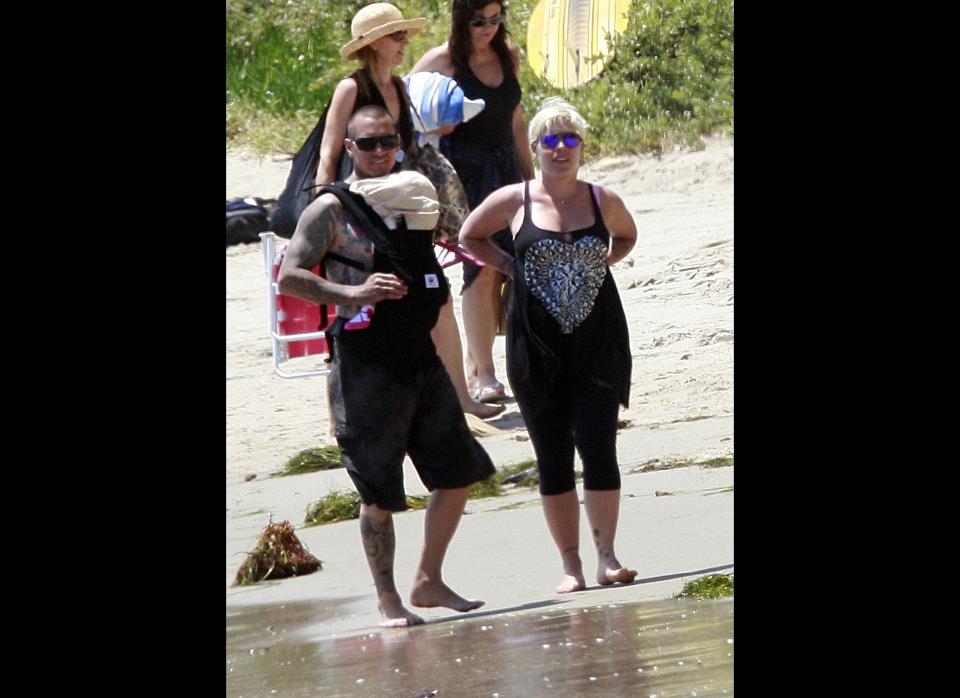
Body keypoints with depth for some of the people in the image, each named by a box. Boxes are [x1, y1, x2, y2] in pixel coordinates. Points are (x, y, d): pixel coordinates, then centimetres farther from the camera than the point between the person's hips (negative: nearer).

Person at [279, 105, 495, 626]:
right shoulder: (331, 210, -7)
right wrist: (352, 294, -24)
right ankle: (387, 600, 9)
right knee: (379, 494, -2)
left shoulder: (413, 196, 12)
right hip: (366, 365, -7)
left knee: (458, 473, 9)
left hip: (422, 359, 7)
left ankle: (429, 582, 23)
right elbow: (289, 276, -13)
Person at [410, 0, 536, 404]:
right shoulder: (441, 61, -6)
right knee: (482, 269, -13)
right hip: (463, 170, -6)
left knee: (501, 271, 2)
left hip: (505, 168, 6)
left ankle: (474, 367, 12)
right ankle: (484, 375, -11)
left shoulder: (508, 56, 11)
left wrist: (530, 176, 22)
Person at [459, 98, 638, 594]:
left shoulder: (602, 200, 1)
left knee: (599, 449, -9)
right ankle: (570, 565, 11)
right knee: (553, 459, 5)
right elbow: (471, 236, 14)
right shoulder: (514, 201, -3)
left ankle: (606, 556, -2)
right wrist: (511, 267, 1)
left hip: (598, 343, 0)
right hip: (537, 347, 0)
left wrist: (599, 263, 4)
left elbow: (626, 236, 22)